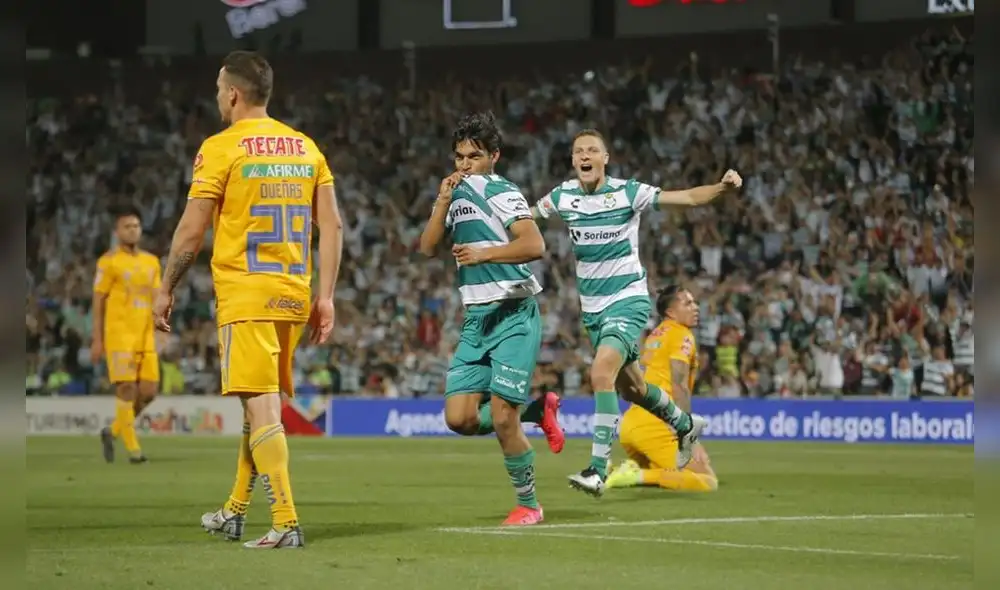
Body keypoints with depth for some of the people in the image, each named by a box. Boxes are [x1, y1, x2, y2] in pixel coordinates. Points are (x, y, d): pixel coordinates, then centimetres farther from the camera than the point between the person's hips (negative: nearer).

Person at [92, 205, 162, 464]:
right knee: (127, 389, -10)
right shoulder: (109, 261, -2)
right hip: (119, 335, -6)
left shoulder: (151, 262, 15)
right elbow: (98, 301, -3)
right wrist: (97, 340, -7)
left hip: (145, 336, 6)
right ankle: (133, 448, -5)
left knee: (149, 390, 0)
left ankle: (113, 431, 21)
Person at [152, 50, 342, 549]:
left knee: (262, 409, -9)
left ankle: (286, 523, -17)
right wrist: (325, 297, 10)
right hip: (294, 296, 6)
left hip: (245, 297, -6)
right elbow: (332, 225, 7)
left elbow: (192, 230, -7)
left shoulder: (221, 148, -7)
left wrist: (166, 291, 5)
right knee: (263, 405, 17)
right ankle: (235, 512, 30)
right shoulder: (305, 147, 9)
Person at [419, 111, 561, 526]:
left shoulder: (502, 193, -9)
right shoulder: (459, 196, 14)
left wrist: (485, 253, -29)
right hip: (476, 319, 8)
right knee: (460, 418, -3)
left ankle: (528, 504, 6)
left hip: (513, 315, -7)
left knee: (501, 419, -12)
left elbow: (534, 245, -21)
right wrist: (442, 201, -4)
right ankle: (537, 409, 21)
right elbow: (428, 247, 7)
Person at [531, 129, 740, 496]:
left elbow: (688, 197, -14)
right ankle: (684, 425, 47)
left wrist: (722, 188, -32)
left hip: (628, 300, -6)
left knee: (602, 373, -26)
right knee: (628, 385, 19)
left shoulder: (627, 192, -12)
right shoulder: (562, 197, -1)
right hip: (592, 307, 6)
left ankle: (598, 469, -26)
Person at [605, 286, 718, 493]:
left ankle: (630, 470, -1)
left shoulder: (655, 335, 22)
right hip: (655, 425, -9)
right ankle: (638, 476, -22)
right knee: (708, 481, -8)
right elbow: (680, 388, -13)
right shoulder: (682, 335, -4)